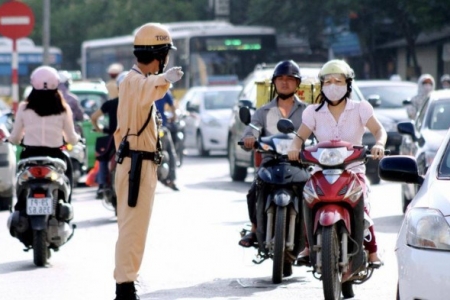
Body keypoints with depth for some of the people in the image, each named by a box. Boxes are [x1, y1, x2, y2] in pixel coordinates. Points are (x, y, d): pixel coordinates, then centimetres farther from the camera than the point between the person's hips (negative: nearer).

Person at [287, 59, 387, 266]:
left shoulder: (360, 109, 4)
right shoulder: (314, 111, 10)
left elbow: (378, 130, -6)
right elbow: (300, 135, 1)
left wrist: (379, 144, -29)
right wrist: (294, 147, -23)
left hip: (353, 170, -1)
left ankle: (372, 252, -19)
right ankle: (308, 246, -15)